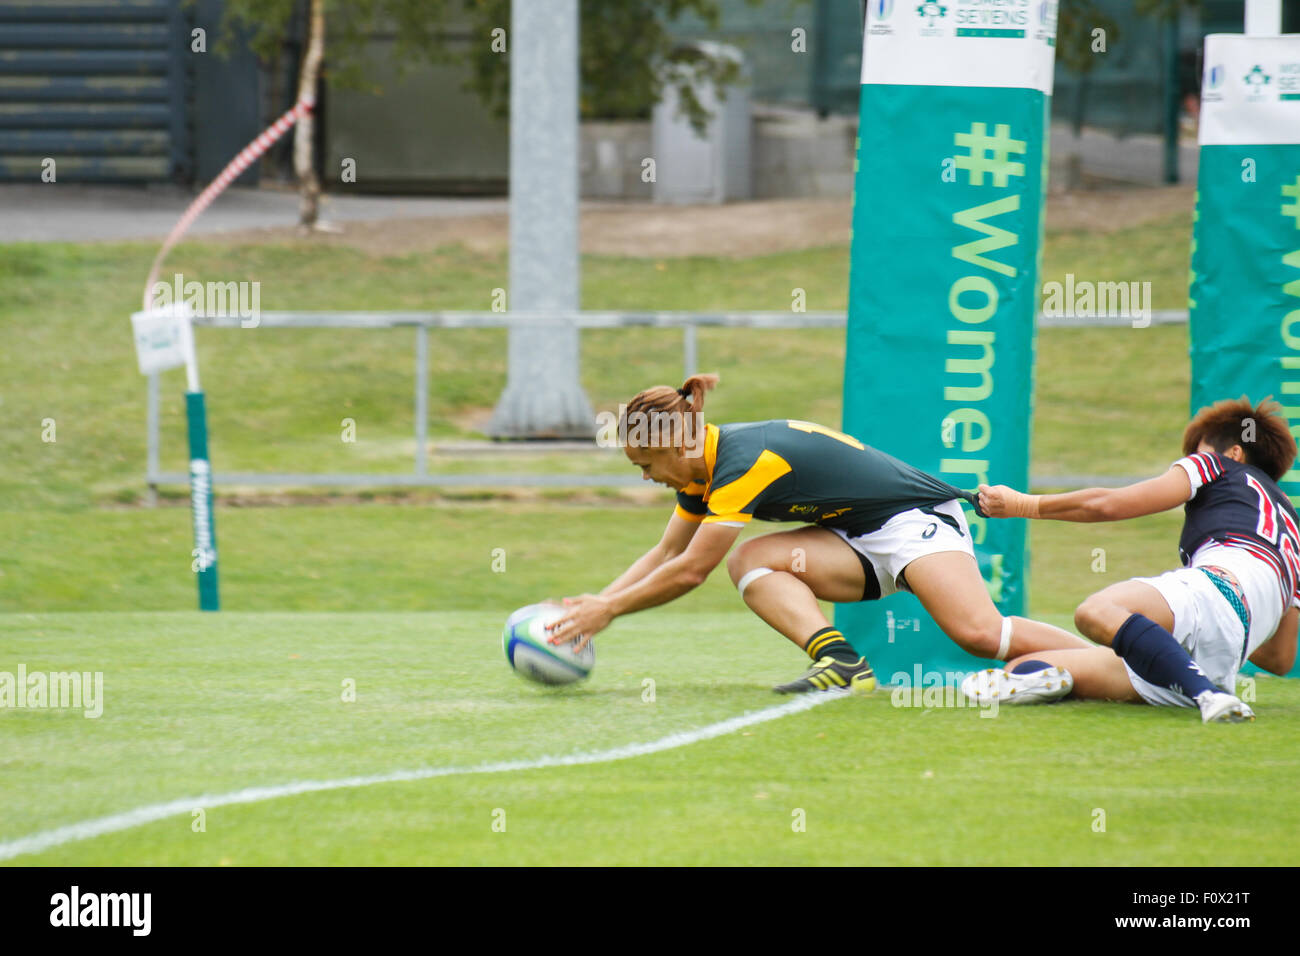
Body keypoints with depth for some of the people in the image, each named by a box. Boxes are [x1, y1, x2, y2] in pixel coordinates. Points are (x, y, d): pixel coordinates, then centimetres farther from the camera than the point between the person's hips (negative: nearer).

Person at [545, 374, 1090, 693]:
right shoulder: (702, 466, 4)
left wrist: (608, 610, -13)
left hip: (917, 516, -9)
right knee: (750, 560, -16)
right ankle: (840, 663, -29)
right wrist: (596, 602, 6)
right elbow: (667, 554, 16)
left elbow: (689, 572, -22)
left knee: (979, 634, -31)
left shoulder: (744, 463, -26)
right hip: (860, 543, 9)